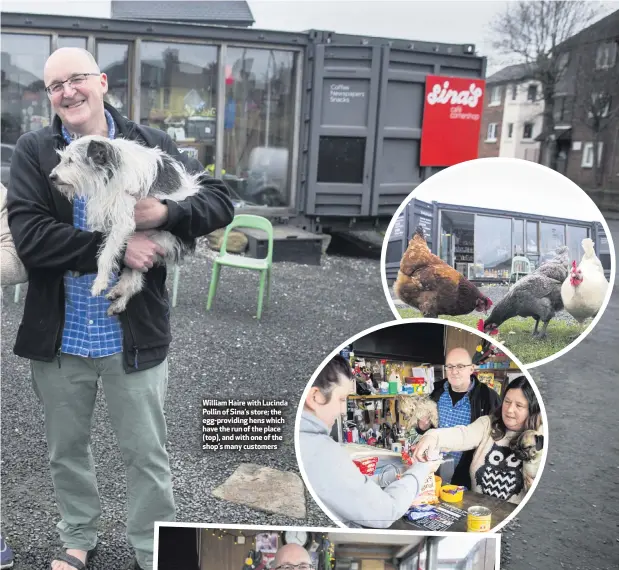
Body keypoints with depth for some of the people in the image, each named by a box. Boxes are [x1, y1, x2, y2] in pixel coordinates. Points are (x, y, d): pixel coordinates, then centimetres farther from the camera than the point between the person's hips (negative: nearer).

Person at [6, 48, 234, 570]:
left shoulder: (151, 146, -3)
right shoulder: (33, 151, -3)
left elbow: (221, 202, -4)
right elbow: (29, 237, -16)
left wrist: (167, 214, -23)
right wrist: (116, 248, -24)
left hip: (134, 335, -1)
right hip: (59, 335, 2)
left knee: (147, 453, 11)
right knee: (66, 449, 20)